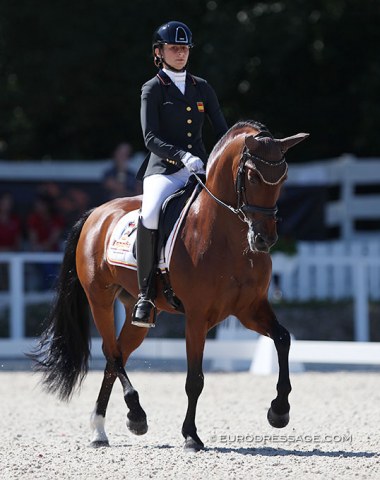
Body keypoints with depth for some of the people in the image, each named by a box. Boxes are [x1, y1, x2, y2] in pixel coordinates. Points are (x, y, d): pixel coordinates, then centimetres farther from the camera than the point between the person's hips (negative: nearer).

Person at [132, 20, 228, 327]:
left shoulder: (202, 88, 15)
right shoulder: (153, 89, 2)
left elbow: (222, 130, 15)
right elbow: (151, 138, -8)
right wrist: (183, 156, -25)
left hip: (199, 168, 4)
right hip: (164, 169, -4)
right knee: (149, 214, -34)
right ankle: (145, 294, -24)